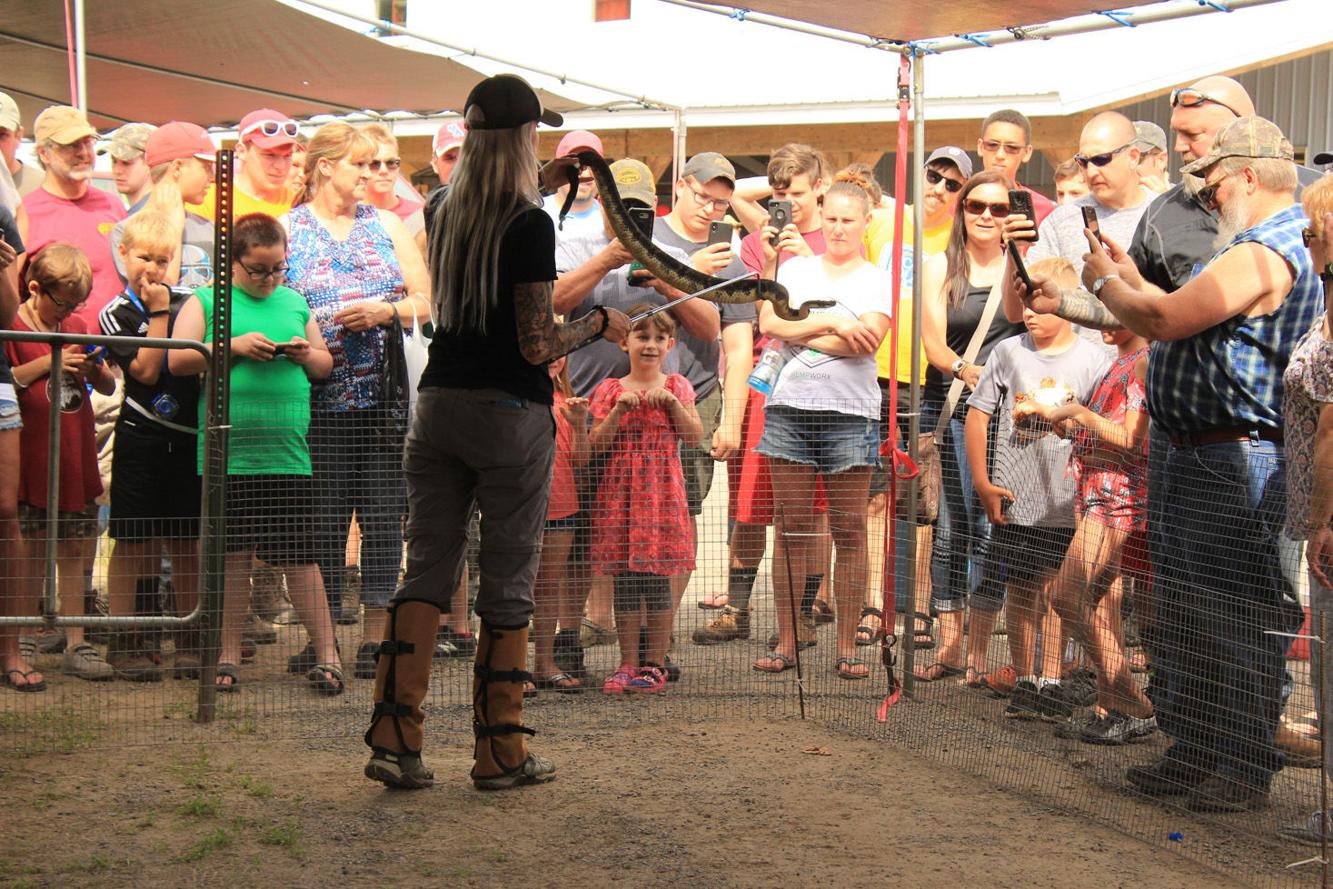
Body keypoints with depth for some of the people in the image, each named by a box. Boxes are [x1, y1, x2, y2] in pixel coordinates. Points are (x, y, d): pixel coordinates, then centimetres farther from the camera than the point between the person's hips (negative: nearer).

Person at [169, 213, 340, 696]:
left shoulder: (295, 303, 16)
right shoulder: (205, 302, 7)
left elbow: (326, 364, 20)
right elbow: (176, 360, -4)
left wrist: (306, 354, -2)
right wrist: (235, 346, -13)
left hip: (287, 454, 1)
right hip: (227, 453, -1)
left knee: (298, 556, -2)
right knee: (234, 555, 5)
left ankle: (326, 655, 3)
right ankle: (229, 656, 16)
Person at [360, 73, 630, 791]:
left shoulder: (446, 214, 7)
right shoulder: (531, 226, -13)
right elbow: (537, 346, -15)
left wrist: (543, 186, 39)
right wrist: (599, 323, 1)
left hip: (438, 406, 6)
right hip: (511, 412, -6)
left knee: (427, 569, 8)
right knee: (508, 583, 4)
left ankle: (393, 737, 1)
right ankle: (499, 751, 10)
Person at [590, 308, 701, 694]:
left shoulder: (676, 387, 7)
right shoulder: (610, 390, 7)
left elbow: (694, 437, -1)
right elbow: (597, 444, 0)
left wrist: (671, 401, -11)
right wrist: (619, 409, -11)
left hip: (662, 492, -1)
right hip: (619, 492, 1)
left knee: (657, 579, -2)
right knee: (623, 580, 2)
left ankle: (655, 663, 6)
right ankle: (628, 664, 9)